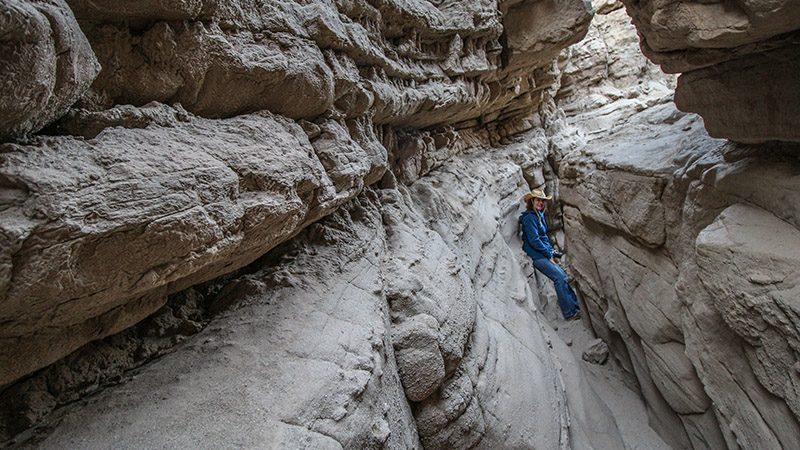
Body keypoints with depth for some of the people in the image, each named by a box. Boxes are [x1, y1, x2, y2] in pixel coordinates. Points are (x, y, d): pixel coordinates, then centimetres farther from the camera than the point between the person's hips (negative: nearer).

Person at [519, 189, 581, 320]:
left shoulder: (540, 216, 16)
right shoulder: (529, 217, -14)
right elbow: (534, 240, -19)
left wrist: (551, 251, 10)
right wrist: (549, 254, -12)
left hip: (544, 254, 9)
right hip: (536, 255, -9)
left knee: (563, 275, 3)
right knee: (559, 277, -16)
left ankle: (576, 307, 7)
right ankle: (569, 313, -12)